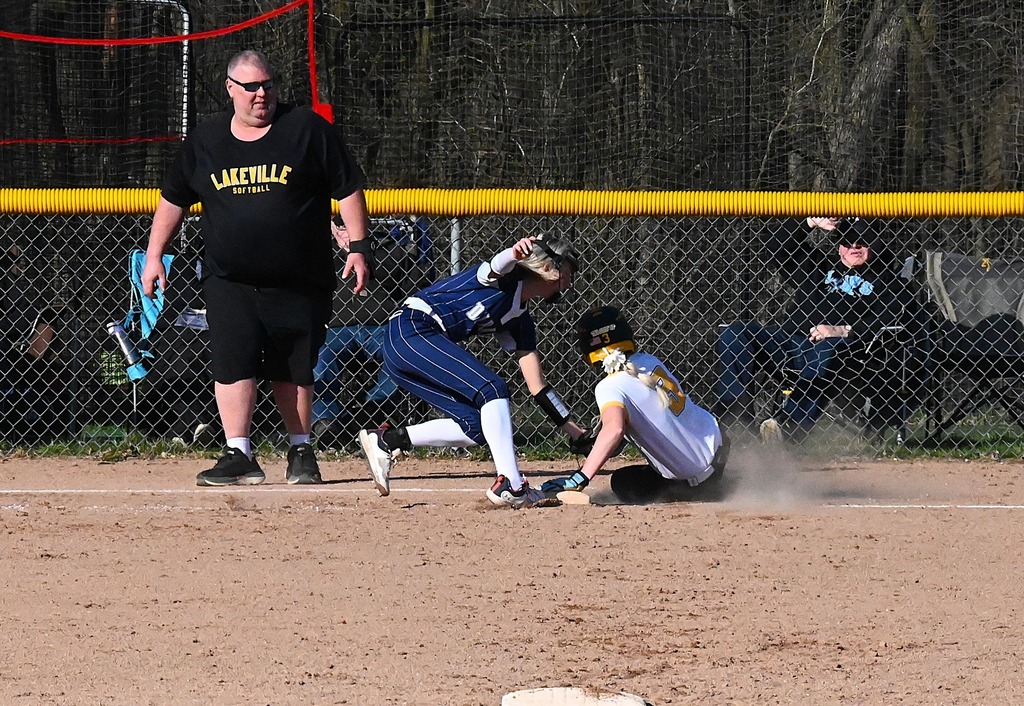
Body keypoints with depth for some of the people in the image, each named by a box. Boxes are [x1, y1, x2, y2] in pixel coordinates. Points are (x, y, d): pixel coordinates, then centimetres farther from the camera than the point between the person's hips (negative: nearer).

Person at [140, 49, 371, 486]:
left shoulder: (307, 130, 1)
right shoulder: (205, 141, 8)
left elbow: (347, 190, 3)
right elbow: (173, 200, 18)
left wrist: (358, 247, -5)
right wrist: (154, 255, 12)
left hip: (298, 281, -1)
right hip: (228, 281, 1)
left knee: (292, 370, 3)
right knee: (233, 362, -11)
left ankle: (301, 451, 18)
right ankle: (239, 456, -10)